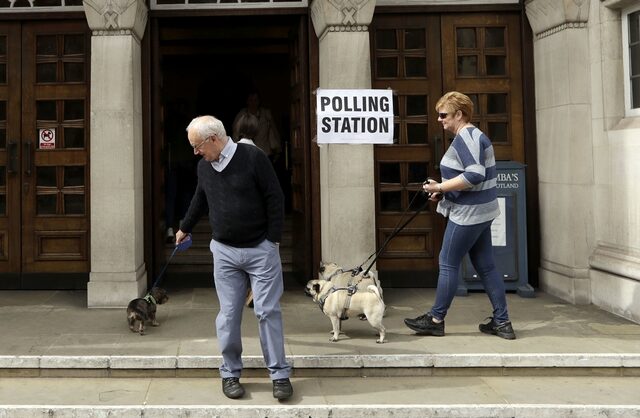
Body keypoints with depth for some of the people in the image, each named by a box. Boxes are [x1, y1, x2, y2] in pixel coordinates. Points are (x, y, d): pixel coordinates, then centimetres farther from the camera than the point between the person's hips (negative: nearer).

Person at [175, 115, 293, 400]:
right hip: (224, 251, 4)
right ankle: (230, 374, 19)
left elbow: (275, 198, -9)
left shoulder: (253, 157, -12)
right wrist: (185, 228, 36)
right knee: (228, 315, 5)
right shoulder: (203, 166, 6)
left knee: (268, 311, -1)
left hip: (260, 249, -4)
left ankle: (279, 374, 10)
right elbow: (200, 200, 24)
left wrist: (273, 240, -9)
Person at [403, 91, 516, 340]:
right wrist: (443, 193, 11)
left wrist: (440, 187, -20)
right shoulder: (472, 136, 17)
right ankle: (502, 322, 15)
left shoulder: (466, 137, -16)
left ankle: (436, 319, 11)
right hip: (479, 212, 10)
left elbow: (475, 175, -26)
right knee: (486, 266, 11)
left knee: (448, 264, 0)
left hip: (468, 214, -10)